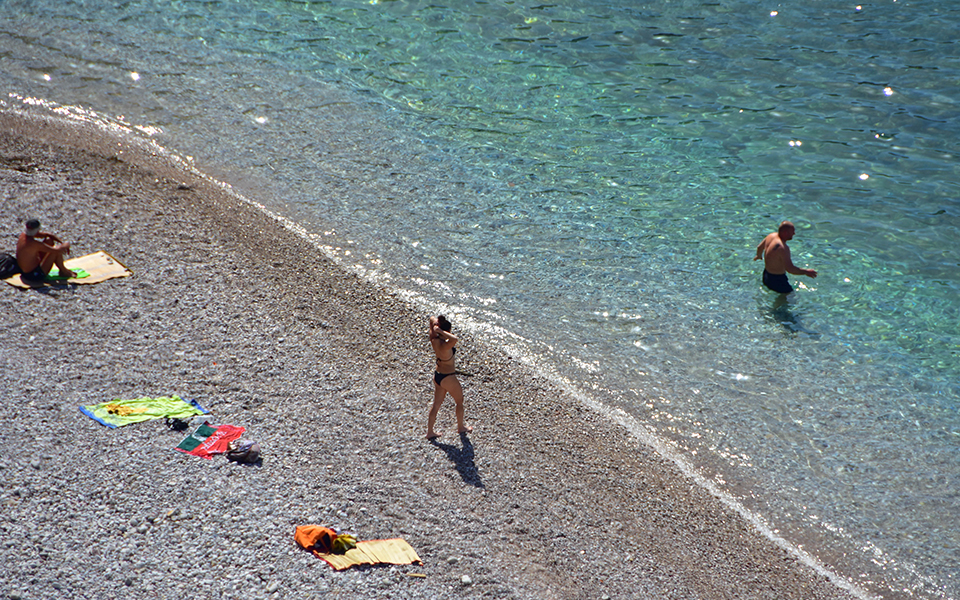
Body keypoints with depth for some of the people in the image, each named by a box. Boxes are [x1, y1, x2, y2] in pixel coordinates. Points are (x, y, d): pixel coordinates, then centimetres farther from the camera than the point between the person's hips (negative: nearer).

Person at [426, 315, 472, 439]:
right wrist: (441, 331, -40)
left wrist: (436, 323, -18)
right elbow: (454, 339, -53)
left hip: (437, 376, 7)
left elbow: (432, 319, 3)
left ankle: (430, 431, 25)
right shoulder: (444, 346, -30)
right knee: (459, 402, 18)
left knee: (436, 404, 19)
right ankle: (461, 427, 36)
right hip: (448, 378, -7)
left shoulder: (434, 339, -10)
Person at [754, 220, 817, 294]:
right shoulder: (782, 248, -33)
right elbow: (790, 269, -37)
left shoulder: (772, 235, -4)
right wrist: (806, 272, -25)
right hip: (777, 280, -10)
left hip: (766, 274, 10)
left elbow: (759, 247, 15)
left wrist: (759, 256, 37)